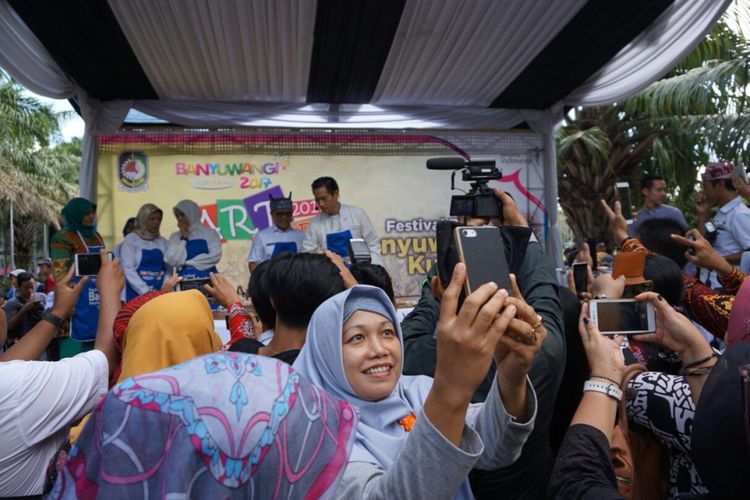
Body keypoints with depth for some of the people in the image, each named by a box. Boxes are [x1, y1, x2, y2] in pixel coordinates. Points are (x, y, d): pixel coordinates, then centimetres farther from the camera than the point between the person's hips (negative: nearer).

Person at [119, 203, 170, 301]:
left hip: (160, 295, 3)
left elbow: (168, 269, 9)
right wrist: (146, 292, -14)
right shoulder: (130, 240, 1)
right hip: (137, 294, -3)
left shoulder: (163, 242, 11)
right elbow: (128, 269, -7)